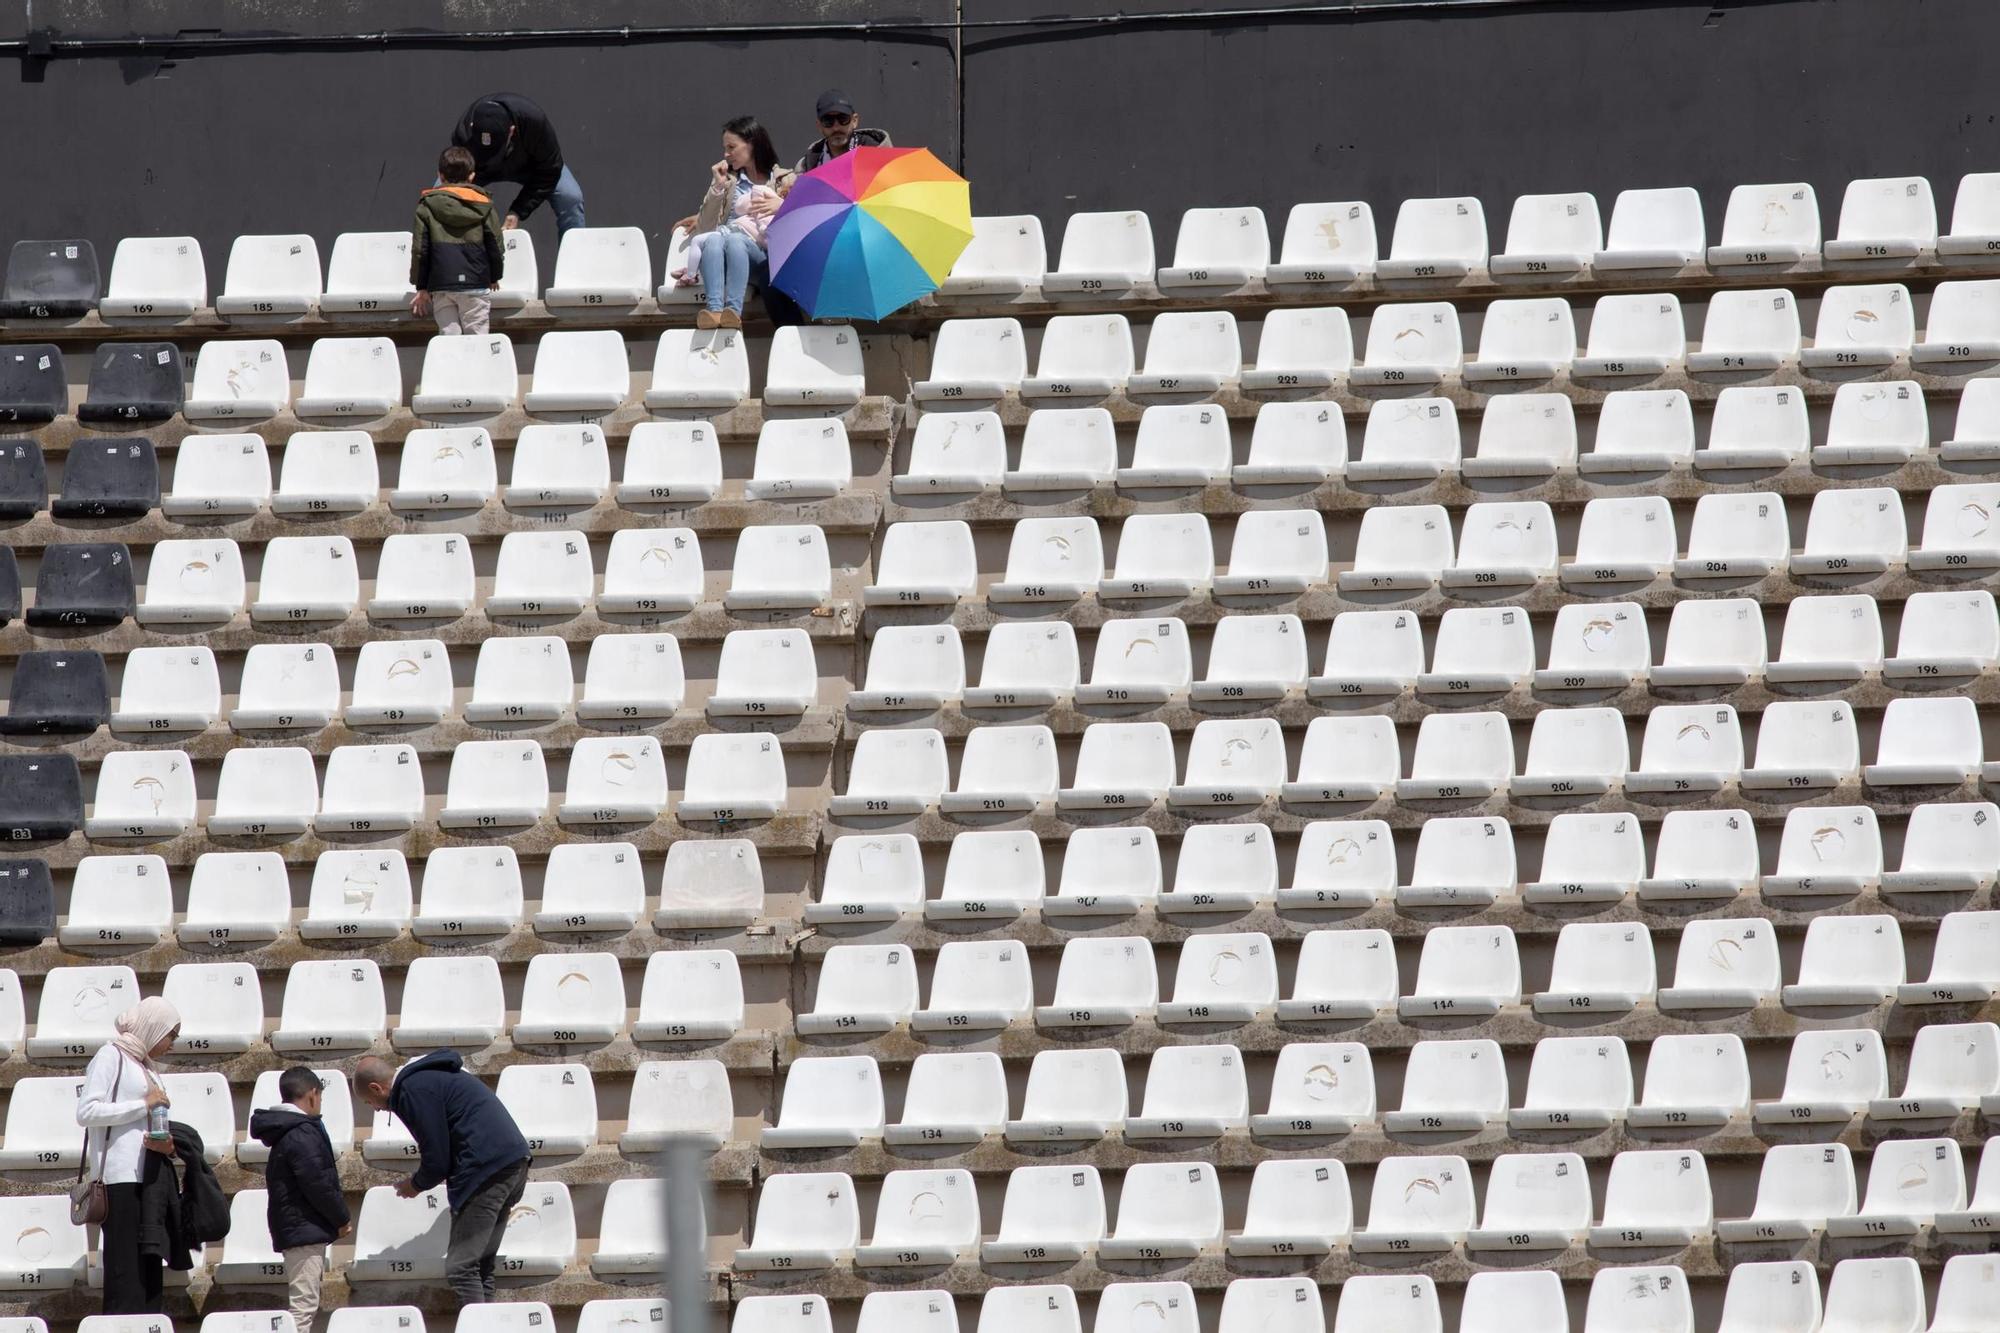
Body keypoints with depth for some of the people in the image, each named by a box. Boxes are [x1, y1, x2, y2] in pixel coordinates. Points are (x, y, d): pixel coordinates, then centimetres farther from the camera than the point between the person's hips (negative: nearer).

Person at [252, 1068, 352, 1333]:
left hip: (293, 1229, 10)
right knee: (304, 1303, -12)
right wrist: (342, 1217, -5)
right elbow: (318, 1185, -18)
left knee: (305, 1302, 14)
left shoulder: (285, 1132, 16)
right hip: (306, 1230, -10)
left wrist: (338, 1216, 18)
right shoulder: (303, 1134, -16)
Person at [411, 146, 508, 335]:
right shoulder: (484, 205, 3)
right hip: (476, 284, 0)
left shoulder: (427, 205, 3)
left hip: (440, 284, 0)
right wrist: (494, 277, 23)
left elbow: (419, 249, 2)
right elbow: (496, 246, 6)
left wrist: (421, 288, 9)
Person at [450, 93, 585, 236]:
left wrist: (518, 212, -31)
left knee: (570, 197, -22)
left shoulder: (535, 120, -40)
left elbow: (549, 171, -26)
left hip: (527, 163, 0)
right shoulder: (463, 133, -39)